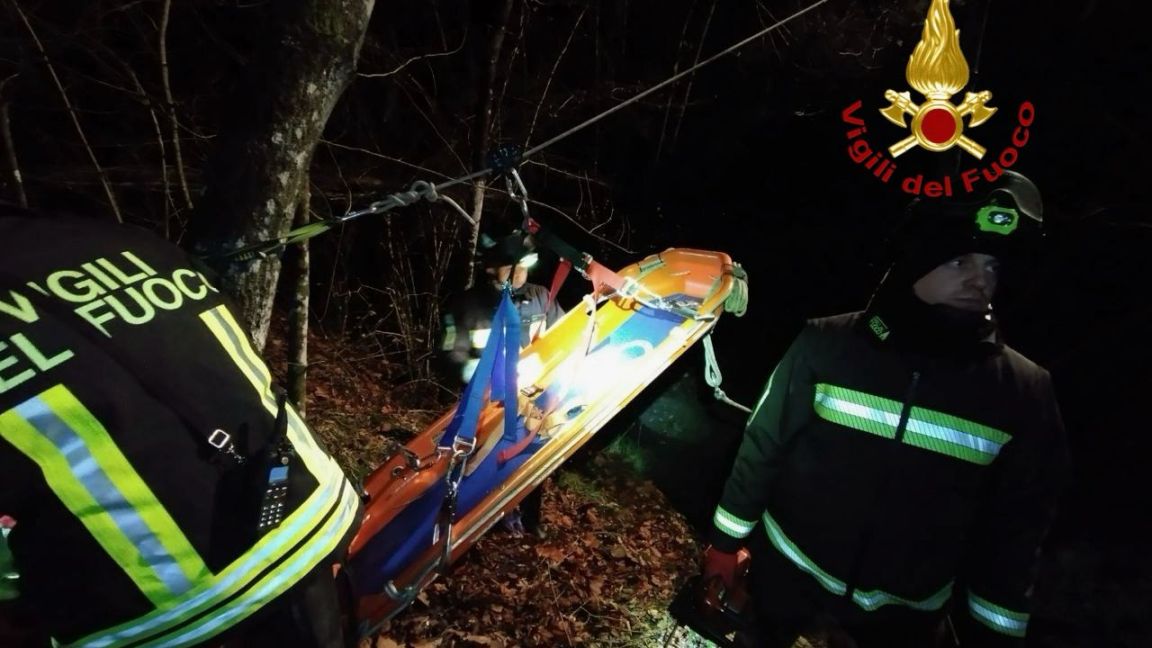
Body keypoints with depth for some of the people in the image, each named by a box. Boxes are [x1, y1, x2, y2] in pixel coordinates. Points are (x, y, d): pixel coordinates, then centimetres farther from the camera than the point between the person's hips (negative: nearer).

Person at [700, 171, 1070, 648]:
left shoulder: (1024, 393, -11)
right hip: (788, 572, -1)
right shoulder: (828, 345, -15)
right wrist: (727, 541, -1)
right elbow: (763, 445, -7)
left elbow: (1014, 530, -2)